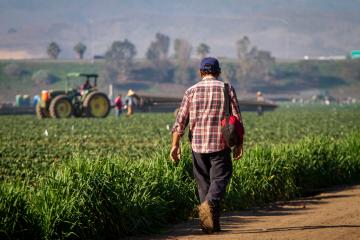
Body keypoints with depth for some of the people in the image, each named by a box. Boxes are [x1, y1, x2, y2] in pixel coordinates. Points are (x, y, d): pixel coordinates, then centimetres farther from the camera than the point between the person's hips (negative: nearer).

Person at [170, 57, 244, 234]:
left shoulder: (191, 91, 5)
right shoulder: (227, 89, 2)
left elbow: (180, 121, 0)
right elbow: (237, 119, 0)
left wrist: (175, 145, 2)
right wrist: (239, 144, 7)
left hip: (197, 144, 2)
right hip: (220, 144, -2)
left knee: (203, 182, 10)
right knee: (220, 179, 1)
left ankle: (213, 223, 9)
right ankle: (209, 204, -28)